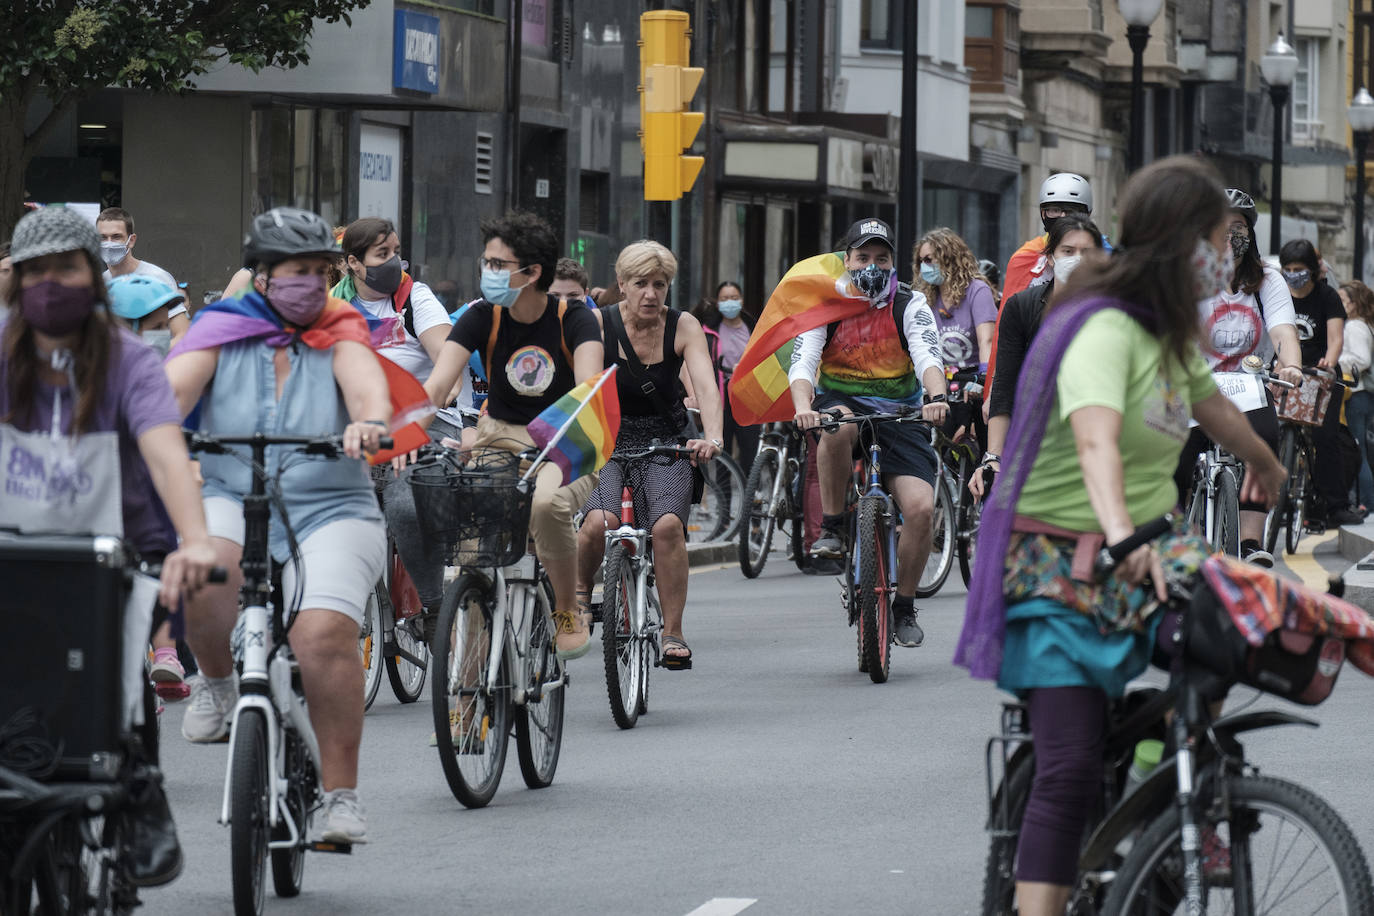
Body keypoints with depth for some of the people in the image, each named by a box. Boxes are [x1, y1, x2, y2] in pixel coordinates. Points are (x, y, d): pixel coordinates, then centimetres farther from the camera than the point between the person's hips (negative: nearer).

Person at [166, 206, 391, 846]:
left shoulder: (338, 336, 6)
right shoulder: (221, 332, 6)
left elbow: (365, 382, -15)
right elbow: (176, 382, -11)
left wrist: (371, 422, -39)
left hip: (329, 511, 0)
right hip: (227, 499, 0)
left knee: (325, 634, -24)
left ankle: (340, 793, -9)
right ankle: (215, 680, 0)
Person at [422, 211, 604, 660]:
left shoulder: (574, 321, -9)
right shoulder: (482, 318, -3)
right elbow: (437, 383, -15)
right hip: (499, 439, 3)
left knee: (547, 503, -37)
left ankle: (569, 613, -11)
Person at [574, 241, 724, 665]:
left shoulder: (683, 326, -7)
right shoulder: (599, 323, -9)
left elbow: (706, 387, -19)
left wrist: (712, 438, -37)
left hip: (666, 443, 1)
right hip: (609, 441, -1)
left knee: (667, 523, -27)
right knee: (599, 521, -30)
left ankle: (673, 634, -13)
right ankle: (580, 592, 1)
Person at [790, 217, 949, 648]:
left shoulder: (910, 306, -2)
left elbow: (928, 357, -19)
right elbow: (802, 363, -15)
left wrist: (936, 397, -41)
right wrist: (803, 409, -37)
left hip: (898, 414, 1)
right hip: (841, 402, -1)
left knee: (921, 508, -18)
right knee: (836, 427, -40)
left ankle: (905, 607, 3)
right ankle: (832, 528, -21)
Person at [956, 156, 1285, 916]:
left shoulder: (1168, 331, 10)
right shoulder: (1104, 330, -20)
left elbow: (1207, 403, 33)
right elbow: (1096, 439, -38)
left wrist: (1265, 464, 52)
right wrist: (1122, 534, -55)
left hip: (1141, 562, 9)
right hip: (1059, 568, -9)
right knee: (1071, 768, -18)